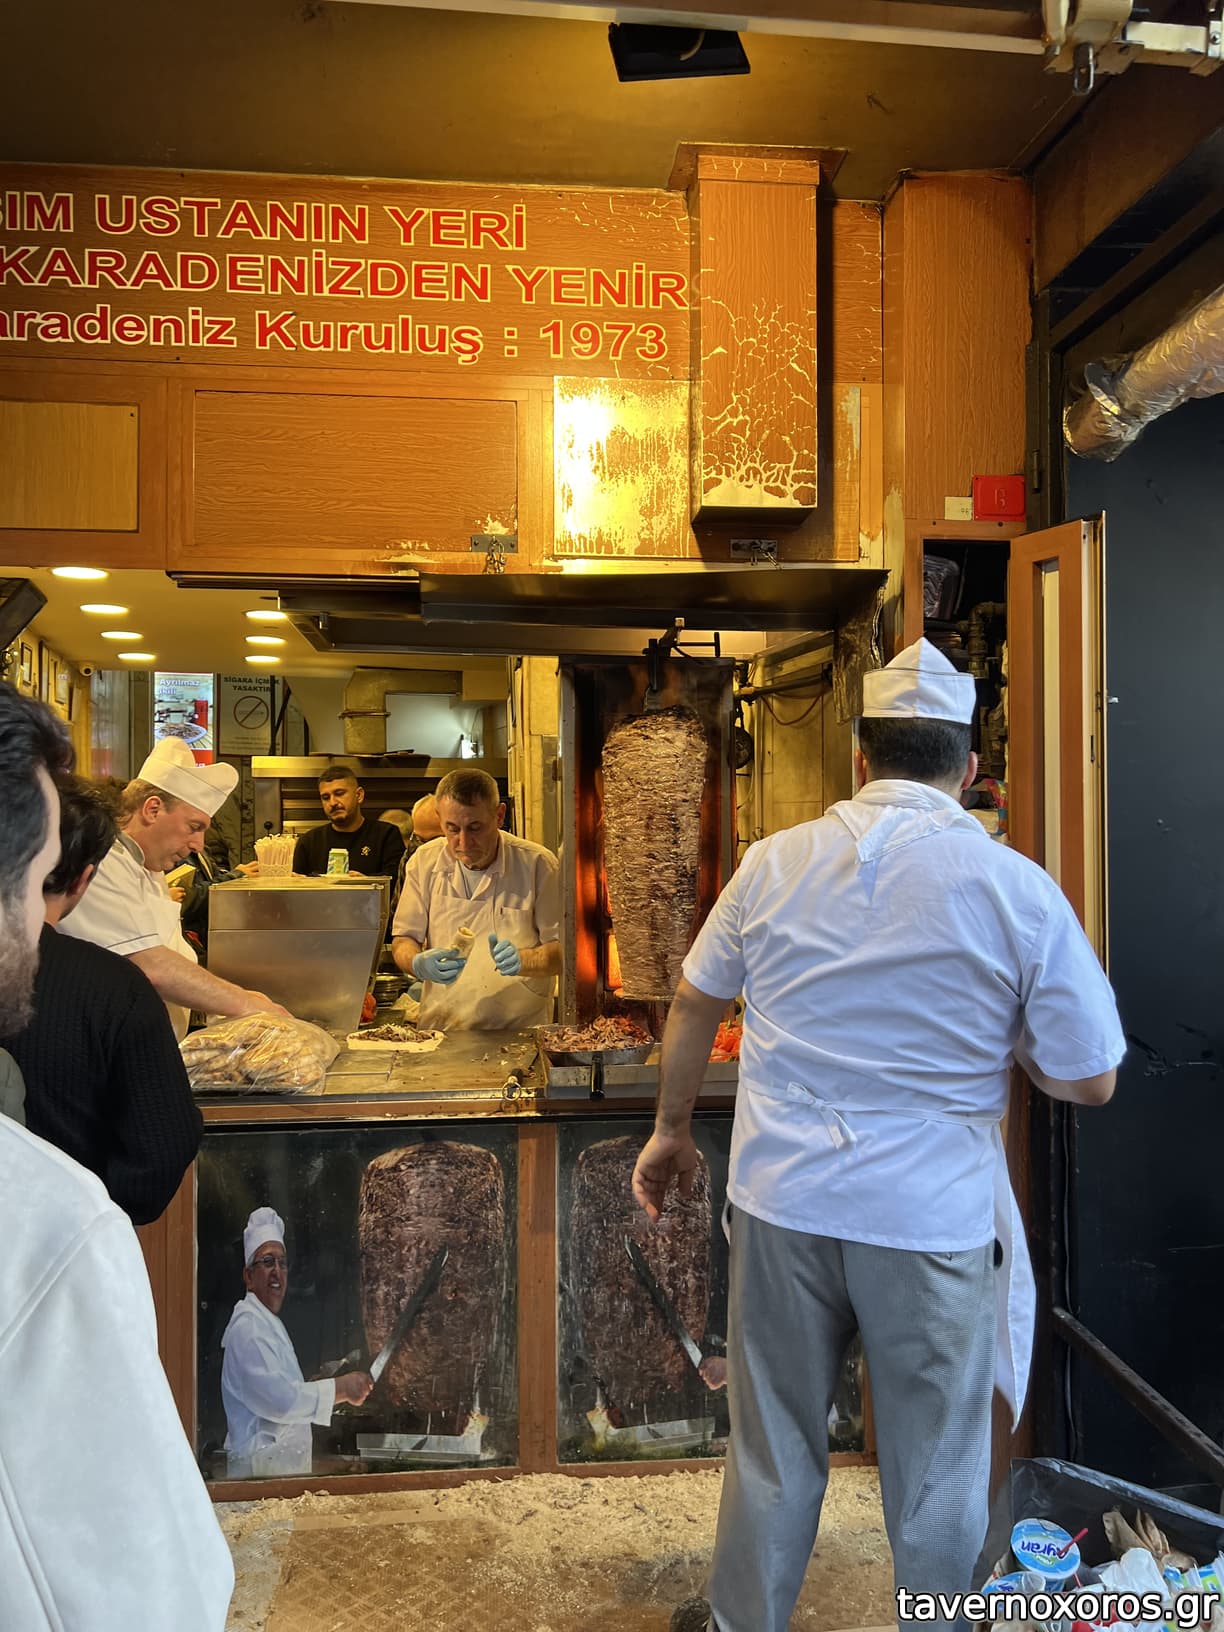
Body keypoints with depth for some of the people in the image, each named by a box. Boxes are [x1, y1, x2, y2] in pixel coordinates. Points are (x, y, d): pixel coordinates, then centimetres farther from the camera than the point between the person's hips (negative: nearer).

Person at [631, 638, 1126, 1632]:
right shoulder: (1020, 889, -11)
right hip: (936, 1215, -2)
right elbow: (1091, 1081, -6)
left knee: (772, 1448, 20)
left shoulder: (775, 862, -3)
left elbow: (695, 1002, 7)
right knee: (936, 1472, 18)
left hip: (783, 1202, 3)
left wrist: (672, 1130, 21)